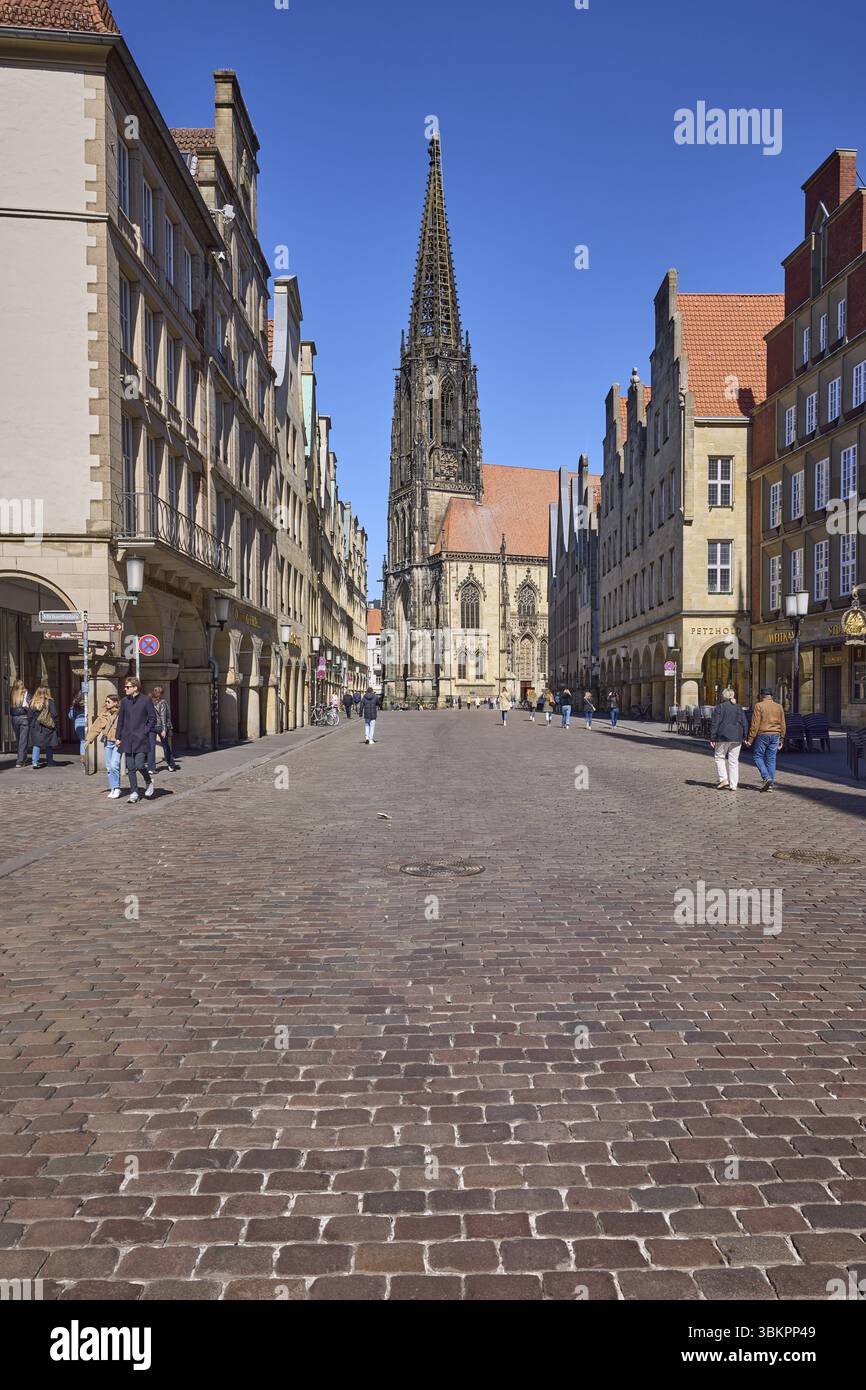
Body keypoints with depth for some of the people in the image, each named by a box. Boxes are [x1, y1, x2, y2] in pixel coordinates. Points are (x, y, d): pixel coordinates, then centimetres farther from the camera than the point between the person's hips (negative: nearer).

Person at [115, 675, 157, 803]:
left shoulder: (146, 701, -4)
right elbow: (120, 720, 14)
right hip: (127, 739, 4)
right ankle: (134, 793, 12)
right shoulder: (124, 701, 8)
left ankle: (149, 782, 16)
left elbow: (153, 719, 0)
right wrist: (118, 737, 11)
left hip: (140, 739, -4)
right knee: (130, 768, 4)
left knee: (139, 765, -13)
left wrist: (145, 731, -9)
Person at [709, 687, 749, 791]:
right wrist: (743, 737, 16)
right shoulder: (739, 708, 10)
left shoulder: (720, 707, -4)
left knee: (719, 757, 12)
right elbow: (745, 724, 10)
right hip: (737, 738, 4)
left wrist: (712, 738, -5)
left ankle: (724, 779, -3)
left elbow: (715, 724, -8)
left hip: (723, 737, -4)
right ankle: (733, 786, 6)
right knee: (734, 761, 7)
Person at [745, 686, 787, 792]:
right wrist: (781, 740, 18)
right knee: (771, 759, 8)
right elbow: (782, 725, 11)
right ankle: (772, 784, 7)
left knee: (758, 757, 6)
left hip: (763, 735, -5)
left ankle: (767, 778, -11)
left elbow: (755, 724, -11)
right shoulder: (779, 707, 10)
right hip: (775, 735, 5)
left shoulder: (759, 706, -6)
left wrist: (750, 739, -7)